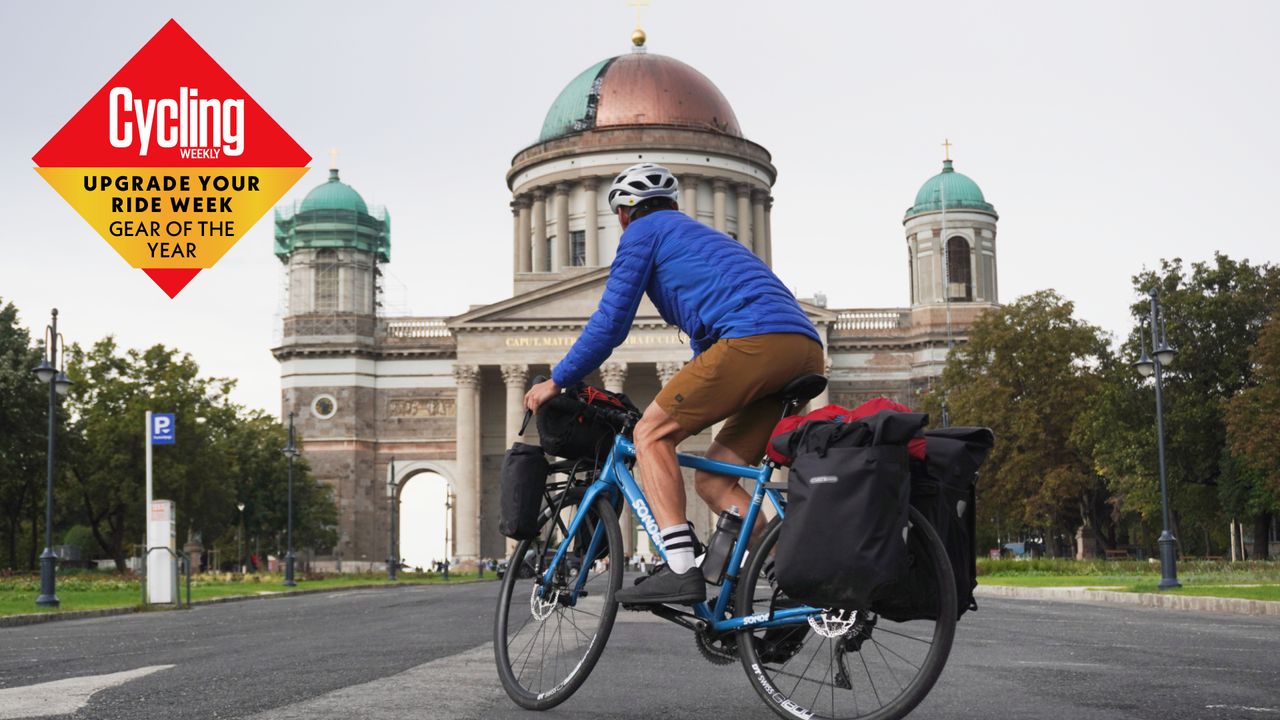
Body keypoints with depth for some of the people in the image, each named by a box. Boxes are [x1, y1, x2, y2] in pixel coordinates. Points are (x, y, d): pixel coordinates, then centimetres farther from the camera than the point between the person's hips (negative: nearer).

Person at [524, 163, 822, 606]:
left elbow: (611, 321, 7)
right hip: (807, 351, 8)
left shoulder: (644, 231, 14)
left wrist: (557, 381, 17)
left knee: (650, 435, 0)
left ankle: (681, 570, -13)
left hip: (755, 338, -8)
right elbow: (706, 352, 43)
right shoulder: (704, 237, 39)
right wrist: (681, 416, 48)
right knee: (712, 480, 12)